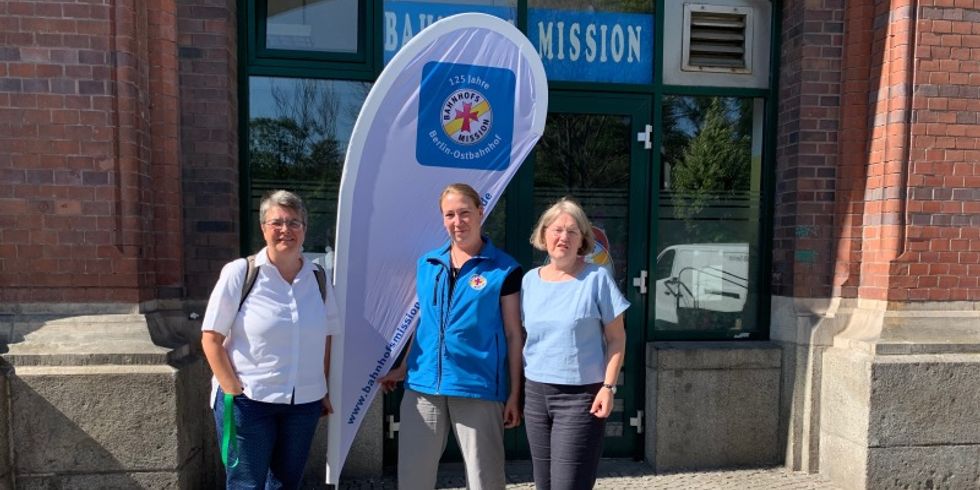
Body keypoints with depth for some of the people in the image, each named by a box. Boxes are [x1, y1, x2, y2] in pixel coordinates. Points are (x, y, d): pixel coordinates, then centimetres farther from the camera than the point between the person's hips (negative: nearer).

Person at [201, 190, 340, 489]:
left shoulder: (318, 279, 3)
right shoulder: (239, 273, -8)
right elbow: (211, 338, -6)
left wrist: (322, 392, 8)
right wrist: (233, 391, -11)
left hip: (304, 403, 4)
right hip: (248, 402, -3)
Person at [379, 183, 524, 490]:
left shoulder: (505, 269, -4)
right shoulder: (427, 264, 9)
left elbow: (513, 335, -2)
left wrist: (514, 394, -4)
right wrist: (403, 369, 17)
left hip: (478, 387, -4)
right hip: (423, 386, 4)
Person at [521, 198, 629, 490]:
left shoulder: (597, 278, -6)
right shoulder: (530, 280, 7)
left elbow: (616, 339, -3)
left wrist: (608, 386, -12)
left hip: (581, 395, -5)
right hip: (535, 393, 5)